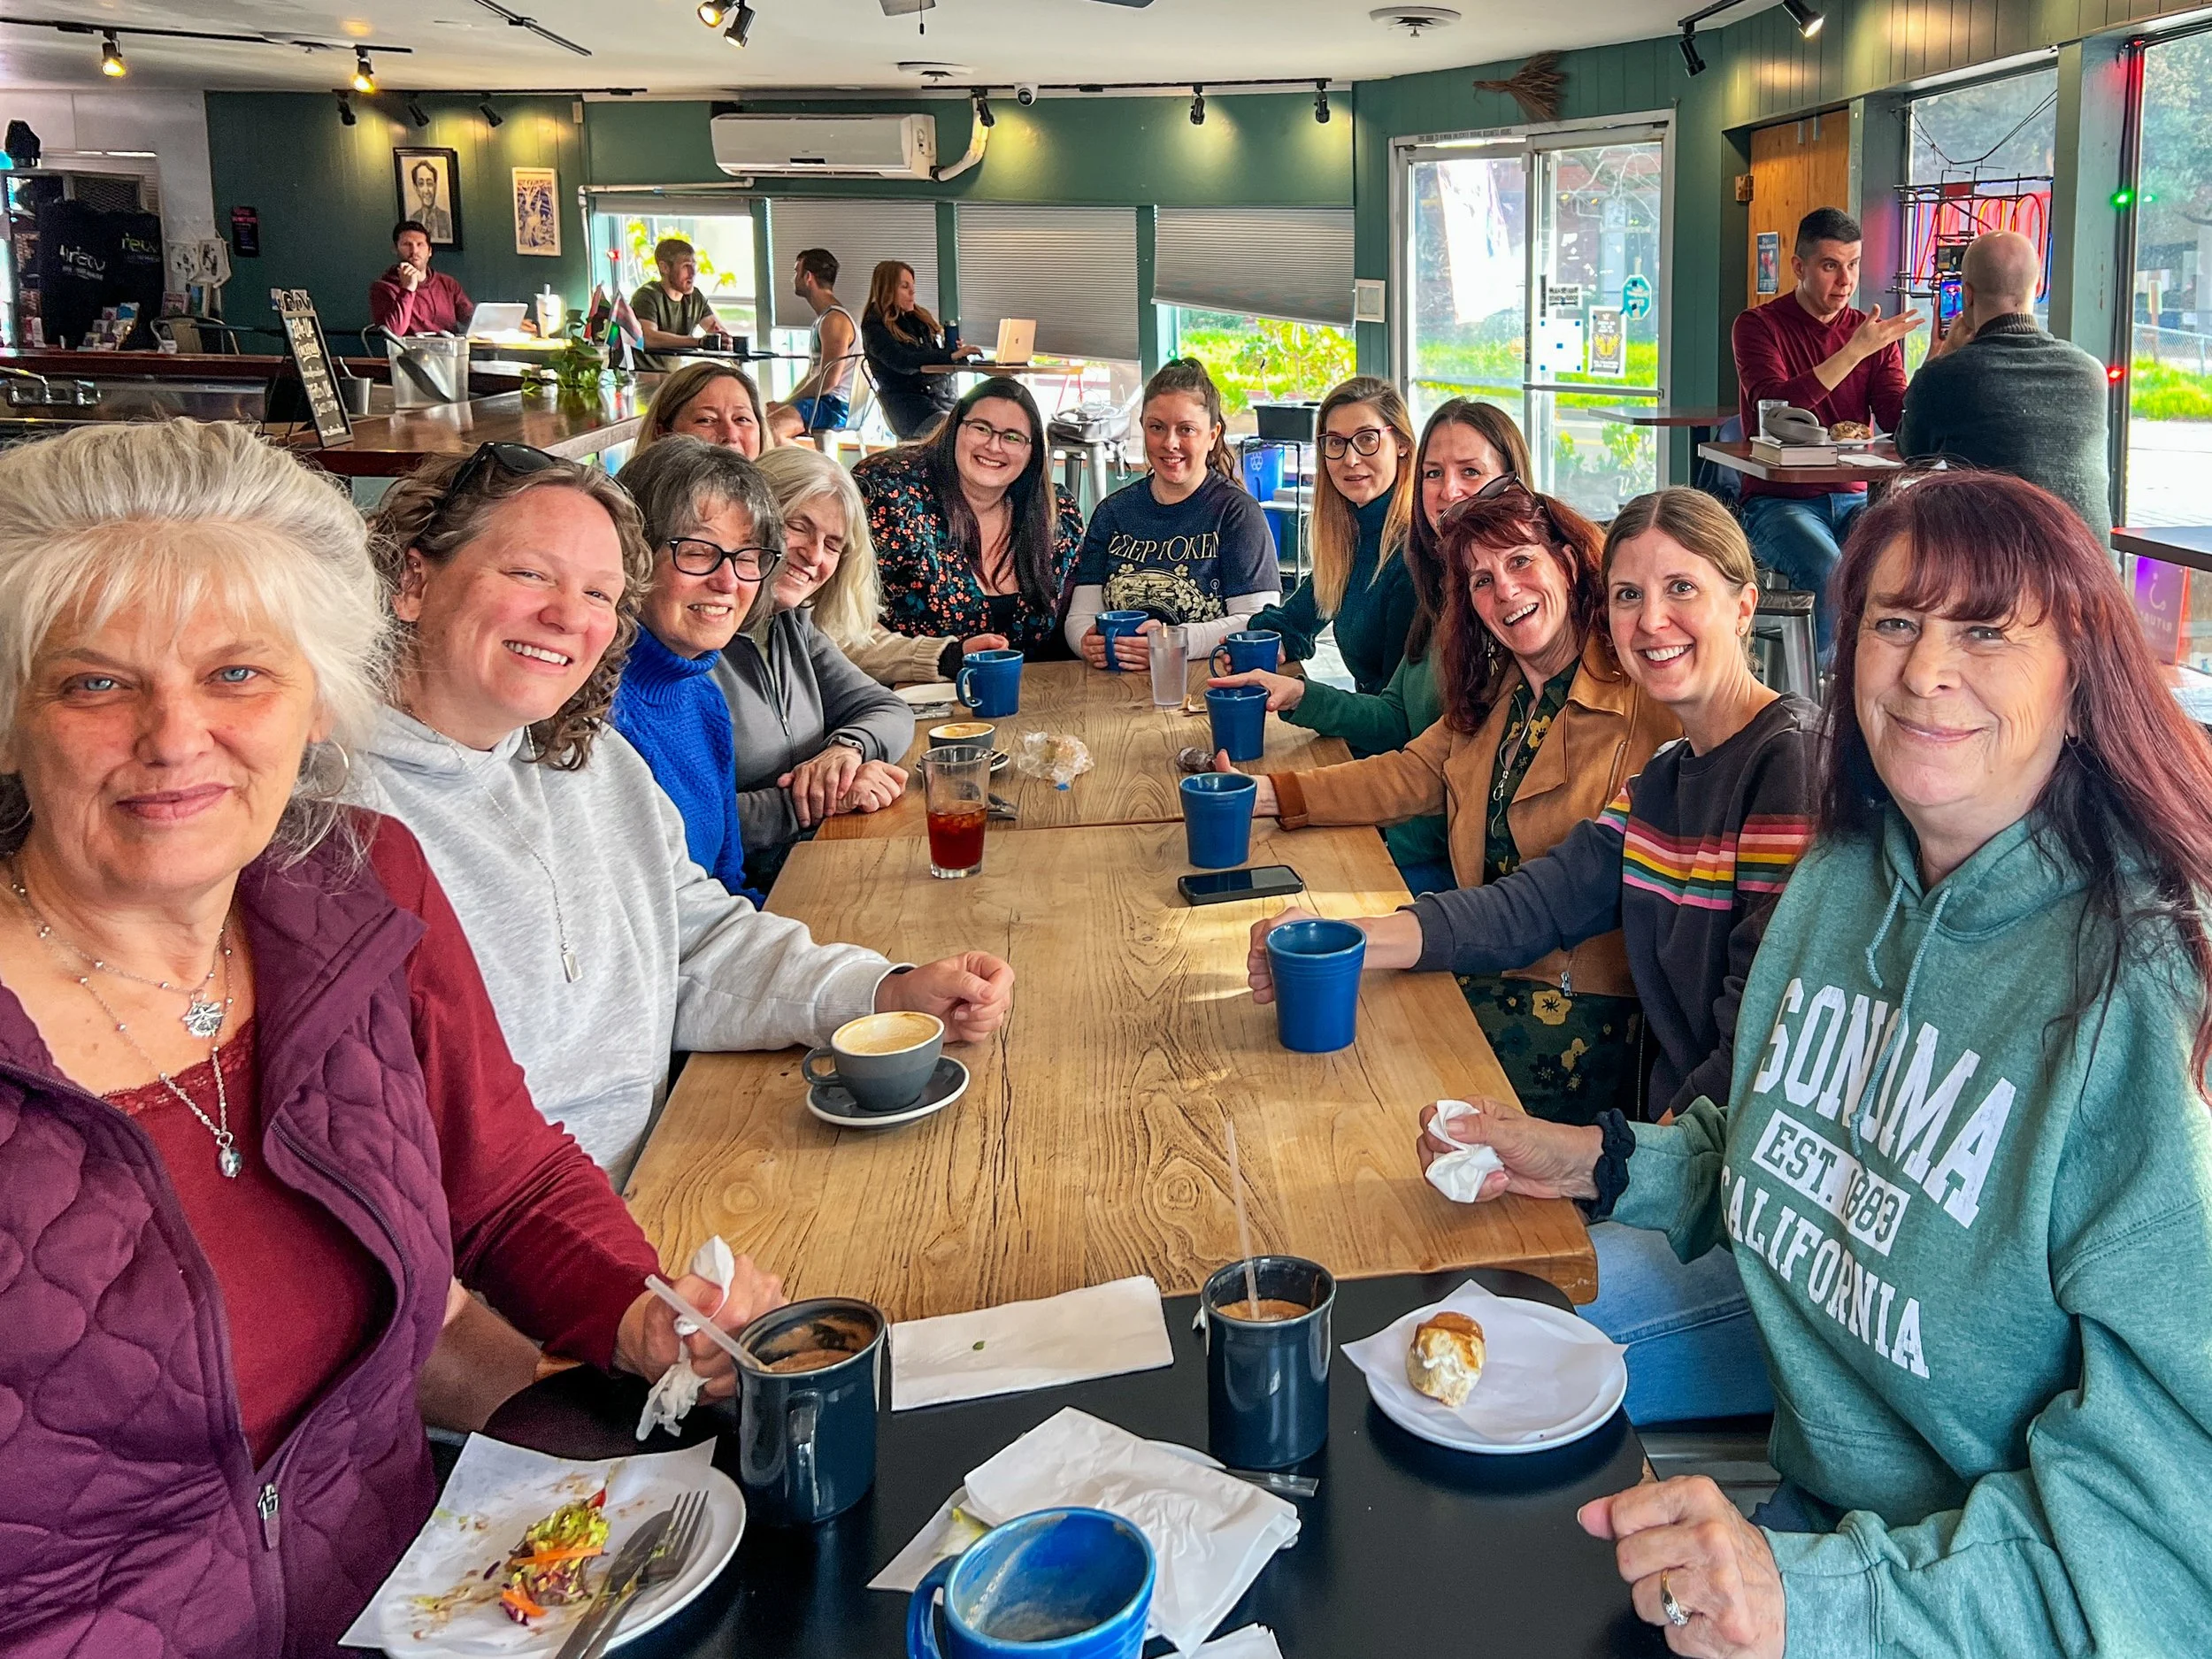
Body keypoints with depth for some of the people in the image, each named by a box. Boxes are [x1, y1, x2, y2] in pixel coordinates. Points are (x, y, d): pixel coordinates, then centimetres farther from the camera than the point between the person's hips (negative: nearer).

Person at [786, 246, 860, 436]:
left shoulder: (835, 320, -12)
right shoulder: (823, 318, 22)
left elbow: (828, 380, -20)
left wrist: (786, 403, -13)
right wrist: (785, 402, 10)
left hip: (837, 407, -10)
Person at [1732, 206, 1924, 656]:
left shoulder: (1873, 332, 12)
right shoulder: (1758, 326, -1)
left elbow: (1898, 420, 0)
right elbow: (1774, 408, -19)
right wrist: (1855, 351, -23)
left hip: (1852, 498, 4)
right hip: (1779, 502, -4)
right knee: (1830, 572, -34)